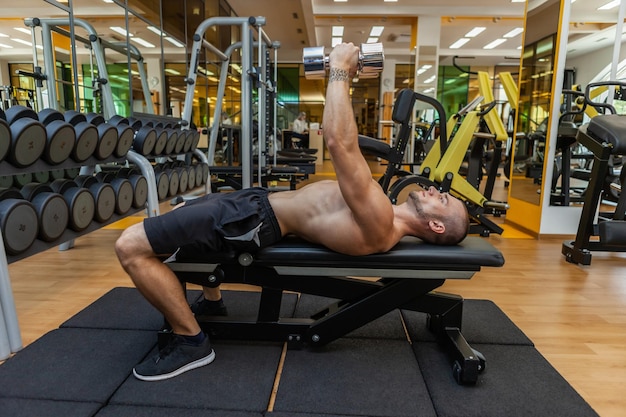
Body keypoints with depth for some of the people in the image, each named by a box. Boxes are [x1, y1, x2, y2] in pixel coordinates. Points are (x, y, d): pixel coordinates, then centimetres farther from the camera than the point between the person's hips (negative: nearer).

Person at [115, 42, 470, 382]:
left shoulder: (378, 225, -25)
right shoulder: (381, 211, 6)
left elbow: (339, 143, -32)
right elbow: (347, 145, 17)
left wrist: (339, 71, -23)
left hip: (252, 220, -10)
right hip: (260, 201, 10)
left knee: (130, 246, -14)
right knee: (176, 215, 31)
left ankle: (192, 341, 1)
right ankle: (211, 301, 35)